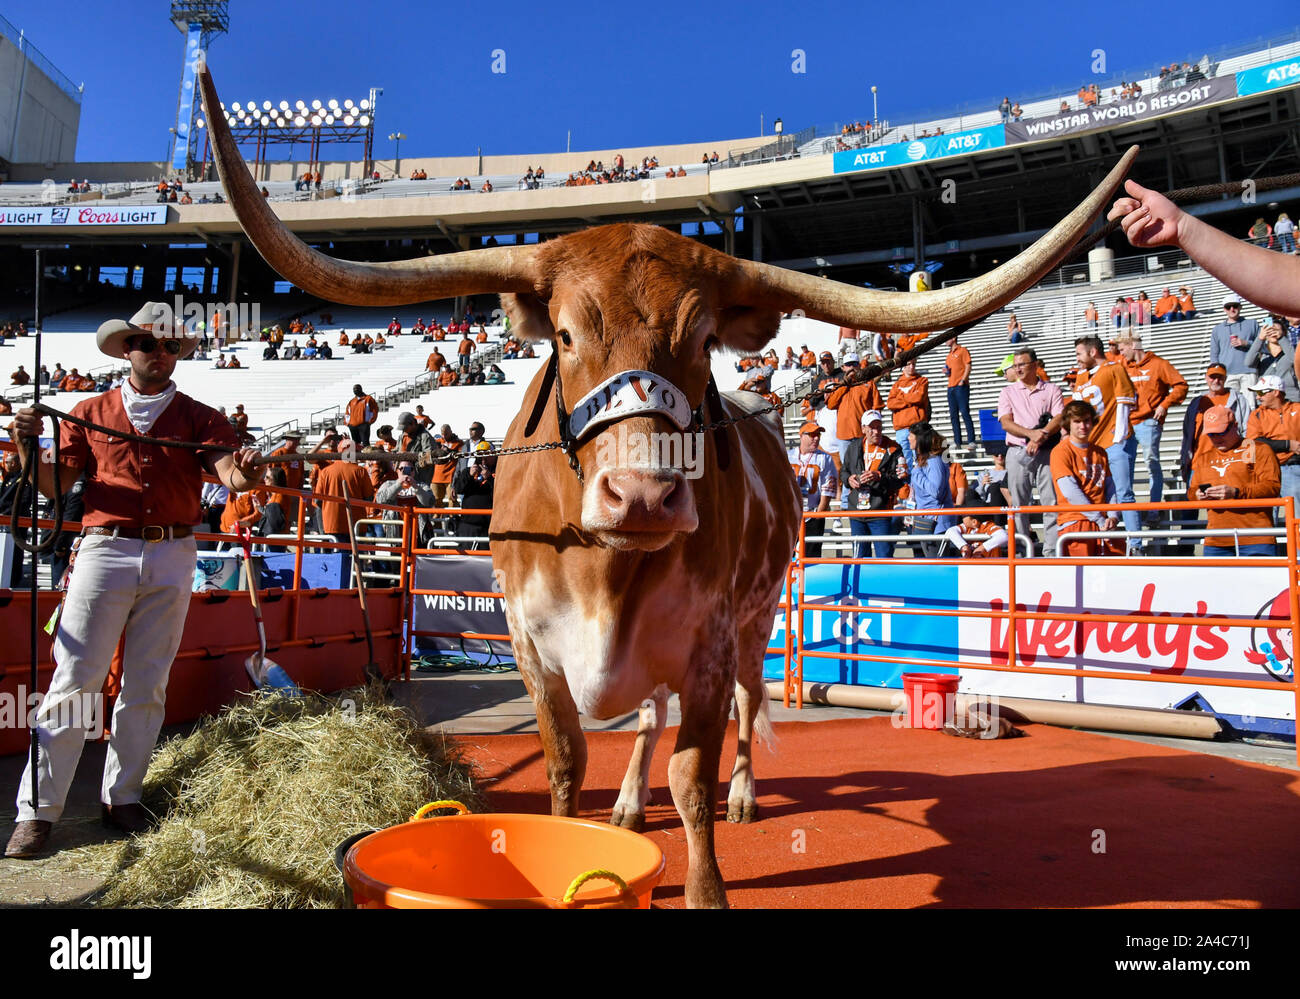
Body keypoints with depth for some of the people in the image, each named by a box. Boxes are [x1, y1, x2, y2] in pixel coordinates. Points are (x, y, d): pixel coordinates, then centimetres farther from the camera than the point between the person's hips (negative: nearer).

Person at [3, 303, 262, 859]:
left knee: (146, 685, 8)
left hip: (172, 561, 1)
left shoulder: (199, 418, 8)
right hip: (105, 551, 0)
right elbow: (53, 486, 7)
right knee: (74, 681, -1)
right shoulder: (90, 414, 11)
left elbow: (228, 471, -9)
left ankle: (122, 797, 21)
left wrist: (243, 473, -33)